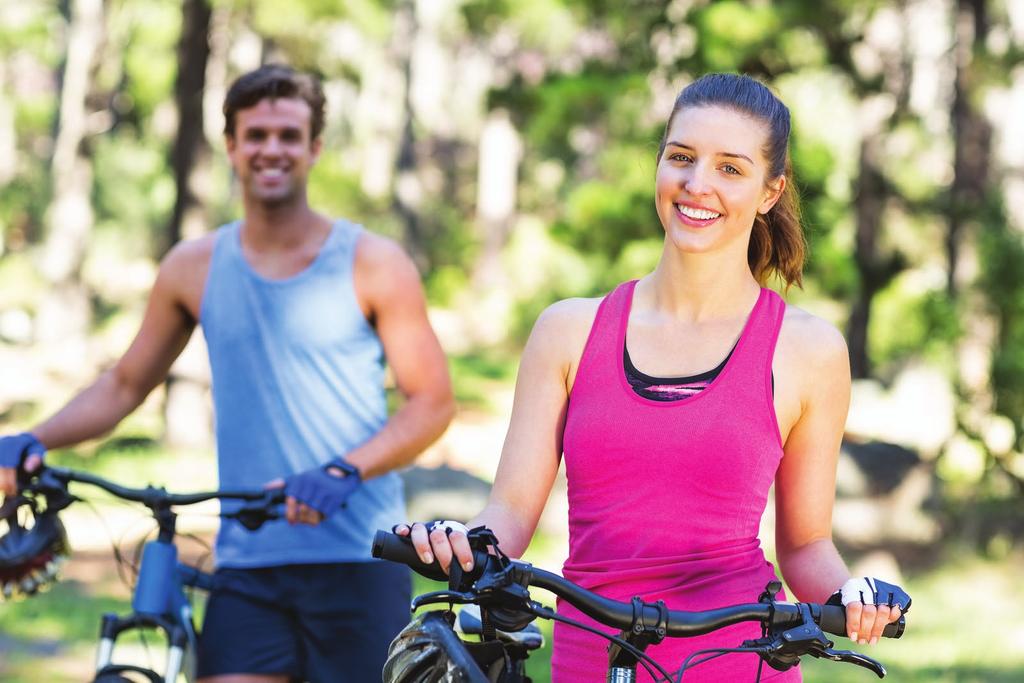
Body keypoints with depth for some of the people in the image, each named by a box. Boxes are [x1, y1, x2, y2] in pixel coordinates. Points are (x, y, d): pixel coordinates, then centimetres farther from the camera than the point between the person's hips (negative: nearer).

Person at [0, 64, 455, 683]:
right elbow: (125, 384, 18)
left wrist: (341, 472, -19)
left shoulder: (372, 265, -1)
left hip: (358, 564, -2)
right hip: (247, 569, 2)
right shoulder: (195, 270, 8)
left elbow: (433, 401, -3)